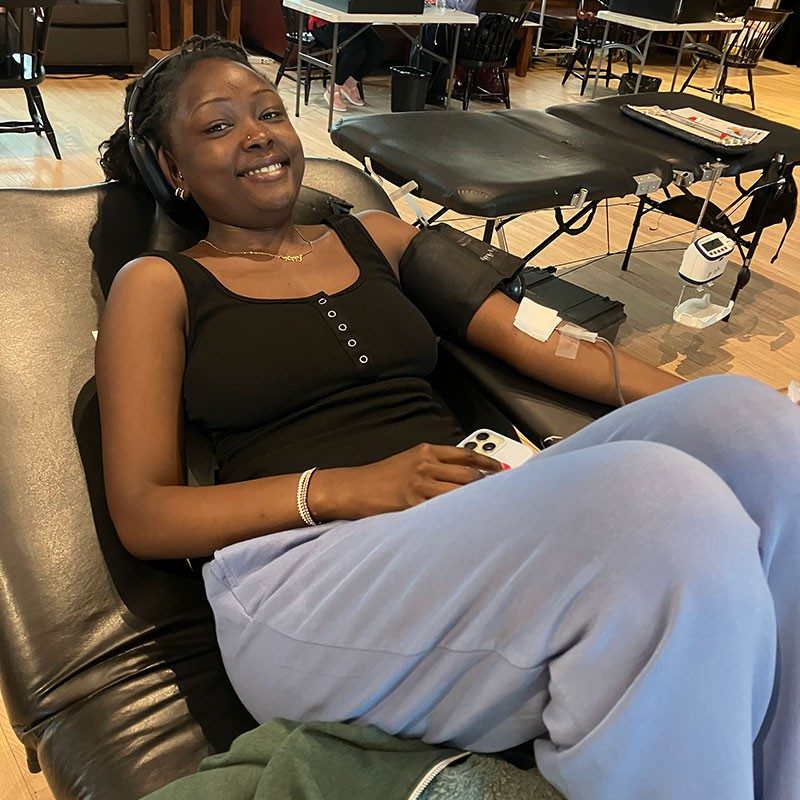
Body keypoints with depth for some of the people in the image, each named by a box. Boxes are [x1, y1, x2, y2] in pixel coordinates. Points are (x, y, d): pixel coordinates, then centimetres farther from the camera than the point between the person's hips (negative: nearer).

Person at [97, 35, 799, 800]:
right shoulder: (158, 284, 8)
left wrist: (706, 413, 1)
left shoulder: (375, 236, 19)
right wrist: (344, 487, -14)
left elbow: (538, 341, 13)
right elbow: (142, 515, 1)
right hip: (305, 569, -4)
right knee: (658, 498, -31)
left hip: (482, 520, 5)